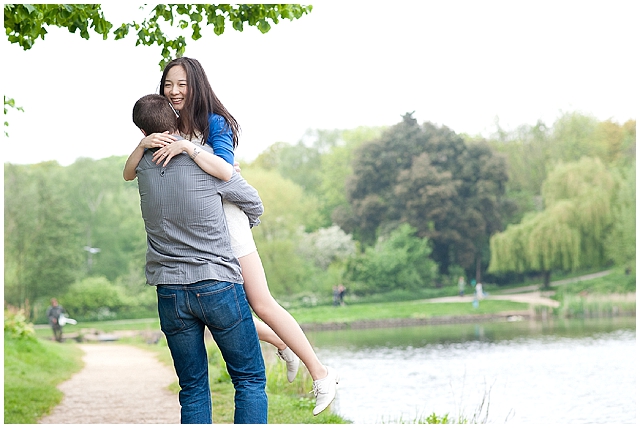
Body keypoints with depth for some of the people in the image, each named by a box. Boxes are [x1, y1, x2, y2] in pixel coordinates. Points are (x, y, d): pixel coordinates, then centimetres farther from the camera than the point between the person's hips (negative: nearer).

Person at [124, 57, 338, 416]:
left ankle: (321, 373, 2)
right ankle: (284, 345, 30)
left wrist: (188, 147, -31)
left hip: (224, 222, -6)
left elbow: (225, 170, -24)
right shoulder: (165, 130, 8)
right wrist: (143, 144, -17)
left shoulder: (214, 123, -8)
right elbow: (128, 174, 1)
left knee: (262, 304, -8)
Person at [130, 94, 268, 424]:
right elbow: (253, 205, 7)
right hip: (218, 285, -4)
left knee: (193, 388, 11)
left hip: (170, 293, 4)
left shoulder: (144, 168, 2)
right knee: (250, 379, 5)